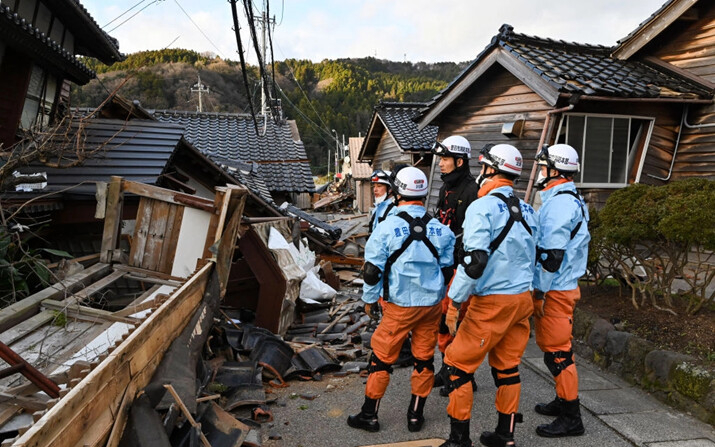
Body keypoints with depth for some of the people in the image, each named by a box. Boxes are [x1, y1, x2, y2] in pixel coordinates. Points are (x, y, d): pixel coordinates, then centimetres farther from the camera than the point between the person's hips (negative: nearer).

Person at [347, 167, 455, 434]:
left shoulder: (387, 227, -12)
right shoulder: (441, 230, -1)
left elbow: (372, 270, -9)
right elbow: (448, 269, 6)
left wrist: (369, 299, 5)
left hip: (399, 305, -3)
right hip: (431, 304, 4)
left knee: (381, 359, 8)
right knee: (424, 359, 14)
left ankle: (369, 416, 18)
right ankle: (416, 416, 25)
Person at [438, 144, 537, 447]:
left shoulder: (483, 207, -14)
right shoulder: (526, 210, 10)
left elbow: (474, 260, -22)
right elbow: (534, 256, 16)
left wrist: (454, 302, -17)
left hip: (492, 302, -8)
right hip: (522, 298, 8)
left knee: (457, 364, 3)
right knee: (507, 367, 17)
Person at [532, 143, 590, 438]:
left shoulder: (559, 202, -18)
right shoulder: (568, 200, 15)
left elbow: (553, 252, -23)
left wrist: (541, 290, -18)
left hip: (554, 291, -10)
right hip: (561, 287, 10)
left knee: (557, 351, -3)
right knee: (555, 347, 19)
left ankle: (571, 419, 6)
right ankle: (563, 401, 32)